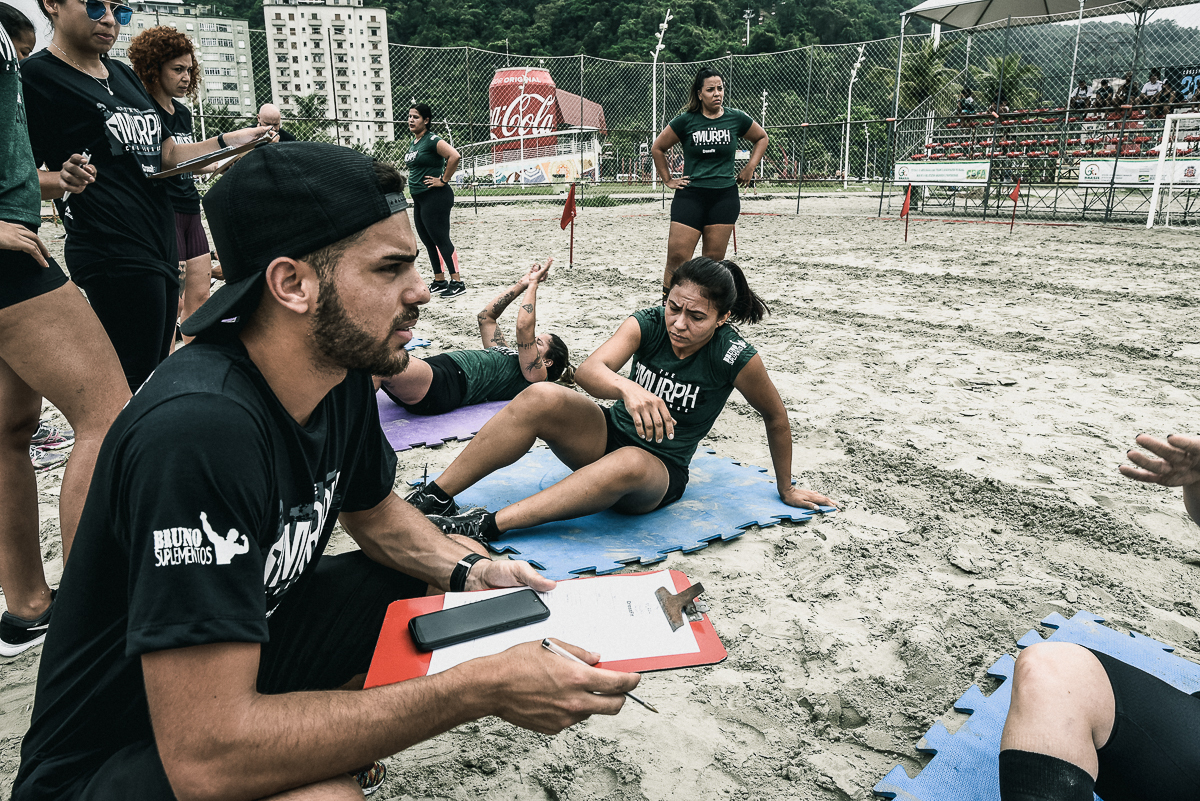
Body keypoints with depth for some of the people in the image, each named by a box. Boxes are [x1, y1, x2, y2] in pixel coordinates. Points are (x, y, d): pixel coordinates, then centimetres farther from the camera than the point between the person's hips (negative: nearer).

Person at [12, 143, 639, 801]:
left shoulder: (343, 375, -9)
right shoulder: (199, 430, -34)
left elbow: (375, 512, 10)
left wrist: (468, 570, -10)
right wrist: (482, 688, -32)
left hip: (250, 640, 8)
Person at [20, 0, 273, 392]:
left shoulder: (124, 76, 20)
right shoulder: (37, 76, -3)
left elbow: (168, 155, 19)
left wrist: (231, 140, 5)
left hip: (160, 245, 8)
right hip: (115, 253, -8)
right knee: (135, 392, -11)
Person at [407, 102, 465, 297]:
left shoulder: (432, 140, -13)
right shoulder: (413, 143, 14)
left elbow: (455, 156, -27)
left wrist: (444, 180, -20)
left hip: (436, 198, -9)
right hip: (419, 199, 10)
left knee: (441, 240, -8)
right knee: (428, 242, 12)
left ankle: (457, 283, -3)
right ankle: (439, 282, 20)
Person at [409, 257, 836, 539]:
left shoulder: (735, 357, -18)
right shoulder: (649, 323, -12)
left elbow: (776, 418, -3)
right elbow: (587, 370, -27)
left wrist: (785, 489, 9)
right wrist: (627, 389, -50)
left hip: (661, 472, -2)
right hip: (610, 436, 3)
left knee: (628, 464, -41)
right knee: (541, 398, -28)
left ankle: (487, 526, -41)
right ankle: (434, 497, -22)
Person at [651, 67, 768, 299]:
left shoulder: (737, 119, 4)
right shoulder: (686, 121, -1)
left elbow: (761, 138, 21)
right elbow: (657, 148, 10)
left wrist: (750, 167, 11)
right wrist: (668, 180, 7)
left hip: (725, 196, 2)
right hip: (690, 195, -1)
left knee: (714, 259, 4)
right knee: (677, 256, -10)